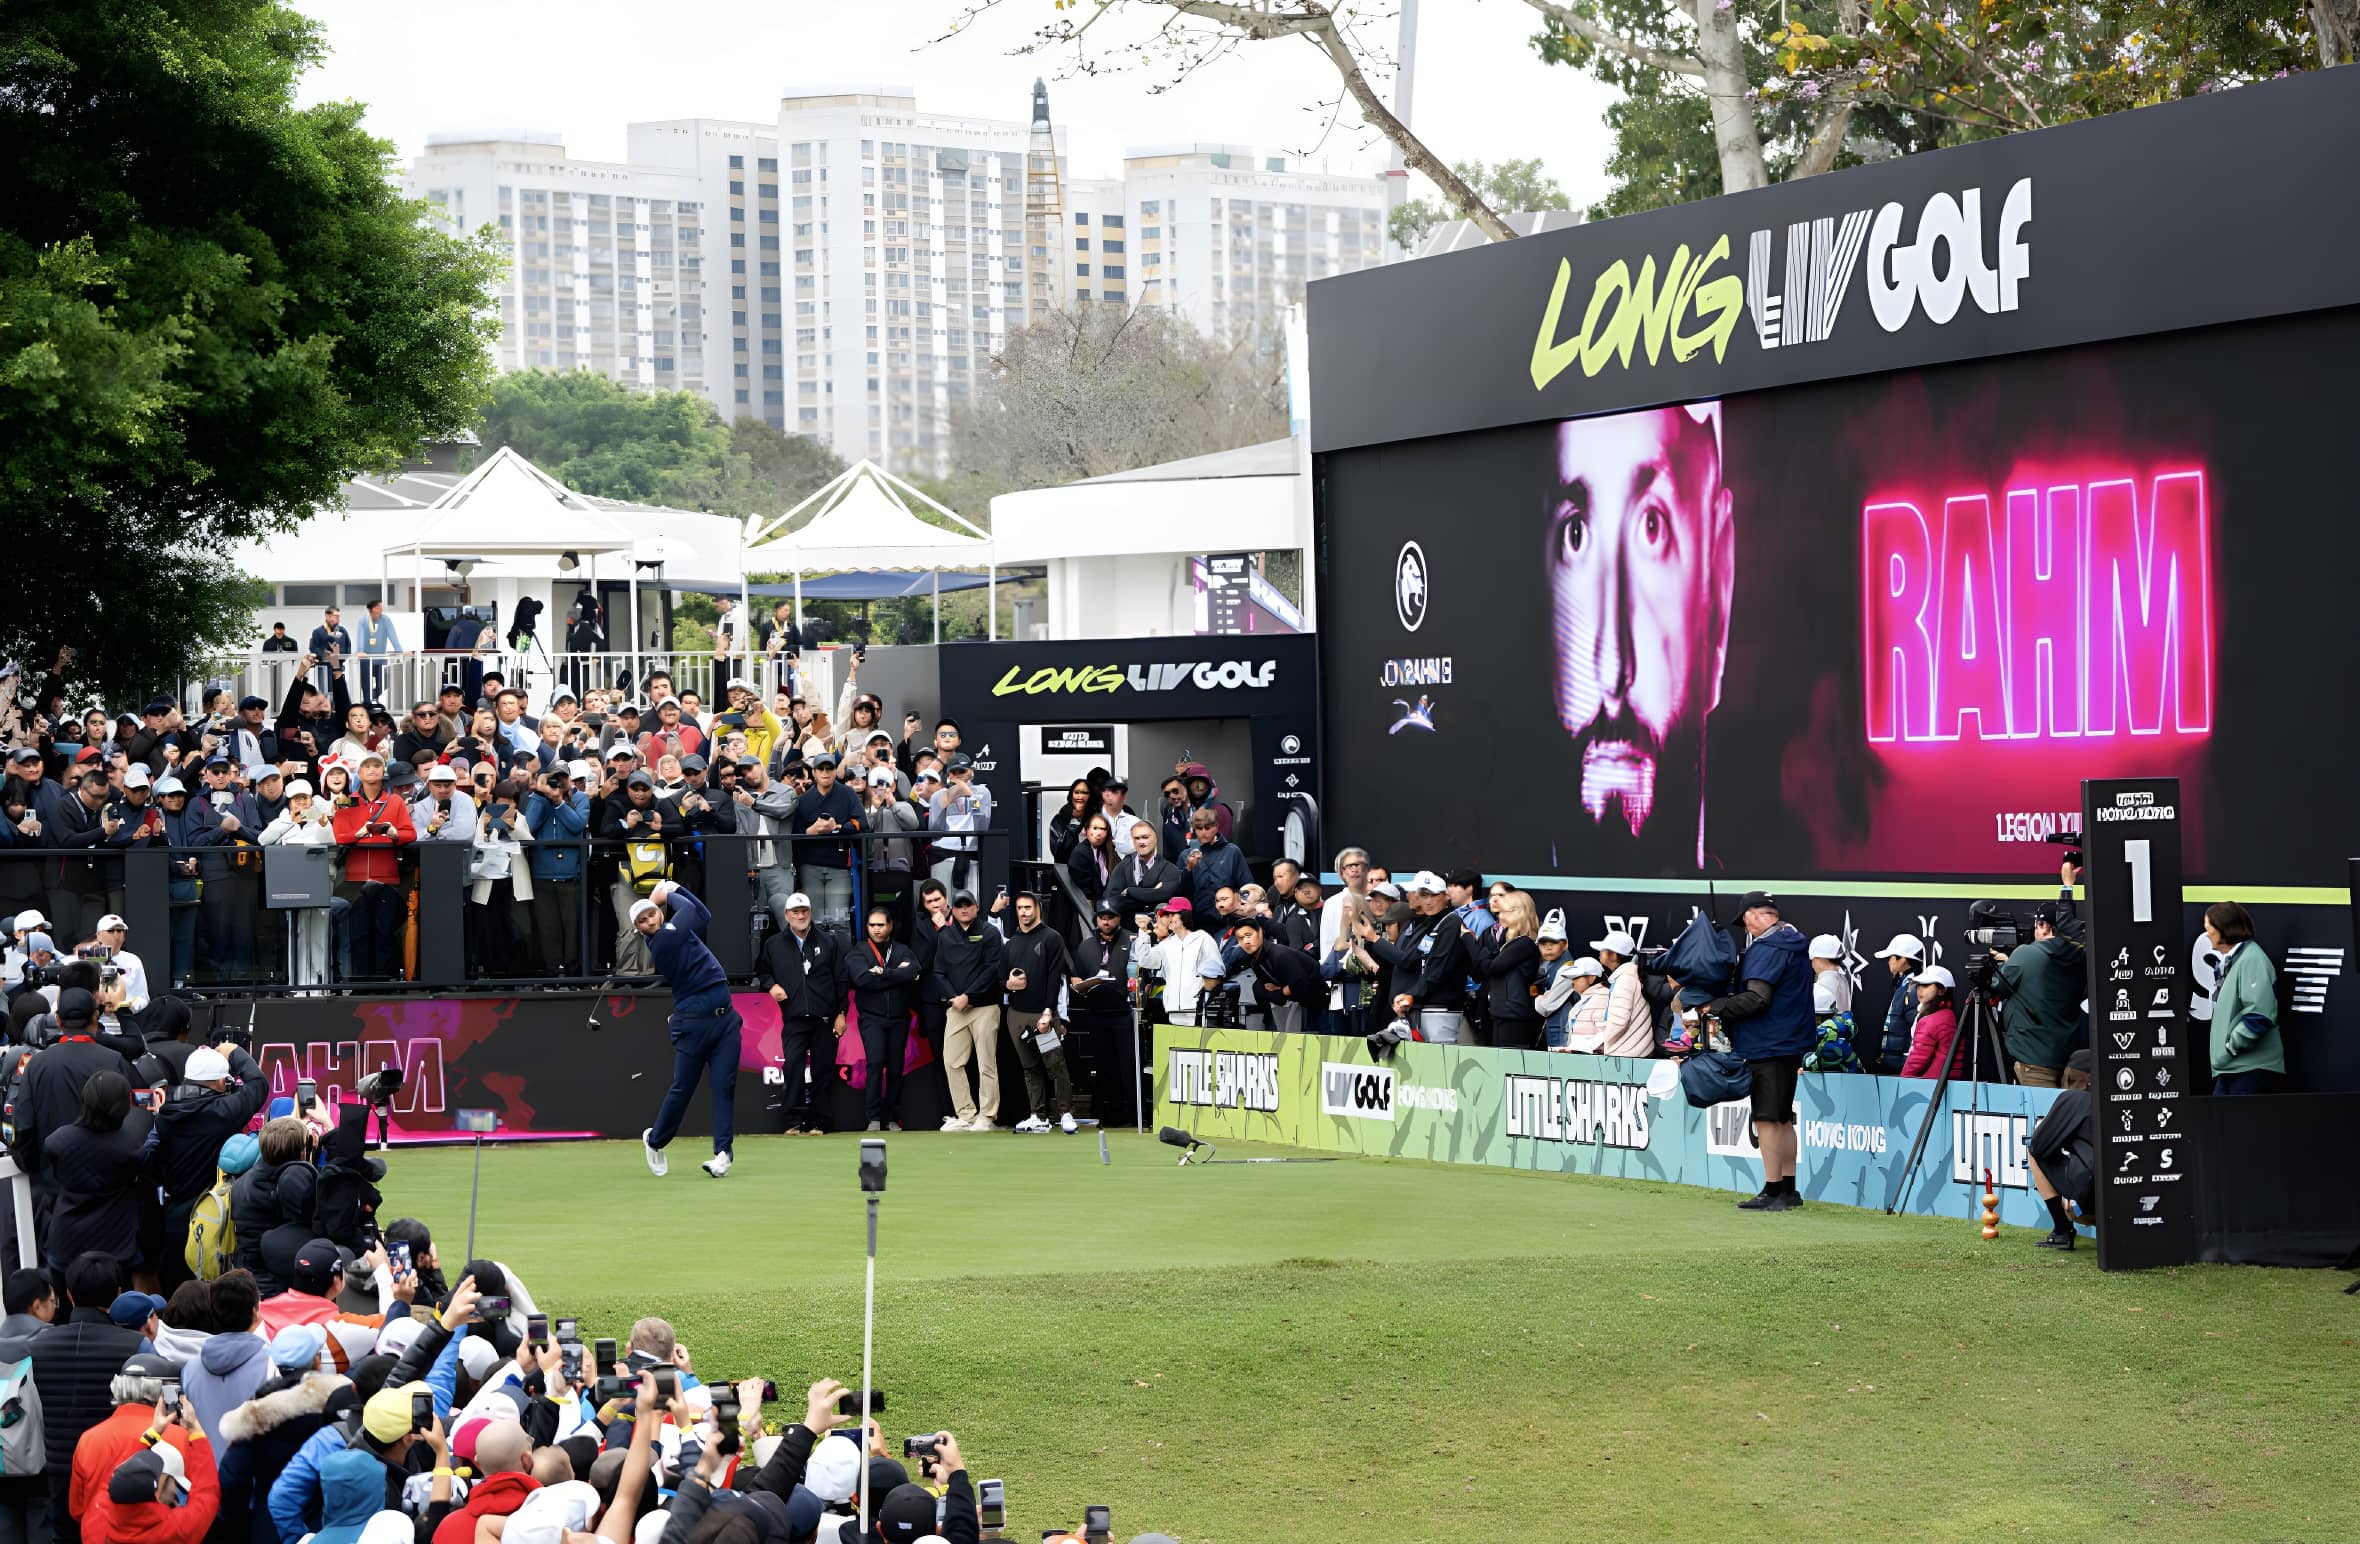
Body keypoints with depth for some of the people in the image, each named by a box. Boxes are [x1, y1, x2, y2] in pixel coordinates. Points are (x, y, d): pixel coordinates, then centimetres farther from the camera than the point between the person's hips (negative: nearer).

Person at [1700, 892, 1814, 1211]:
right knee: (1783, 1118, 15)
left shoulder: (1765, 950, -15)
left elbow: (1756, 999, -23)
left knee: (1767, 1118, -7)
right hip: (1792, 1043, 10)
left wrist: (1715, 1007, -12)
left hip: (1767, 1046, -10)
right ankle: (1788, 1190, 18)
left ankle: (1773, 1192, -7)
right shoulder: (1793, 945, 15)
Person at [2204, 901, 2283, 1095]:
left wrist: (2231, 1046, -16)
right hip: (2229, 1067, 9)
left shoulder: (2252, 959, -12)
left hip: (2251, 1068, -9)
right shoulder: (2228, 962, 17)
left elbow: (2259, 1015, -22)